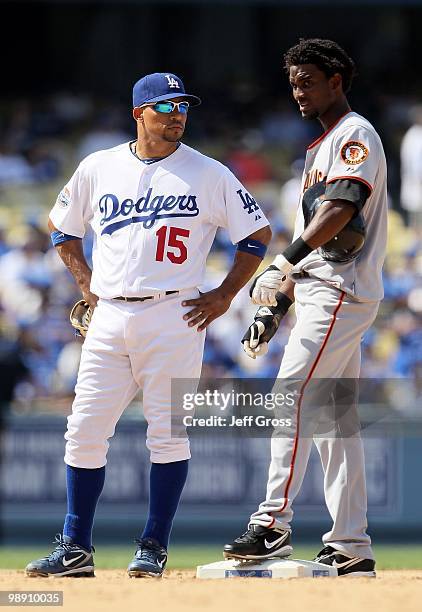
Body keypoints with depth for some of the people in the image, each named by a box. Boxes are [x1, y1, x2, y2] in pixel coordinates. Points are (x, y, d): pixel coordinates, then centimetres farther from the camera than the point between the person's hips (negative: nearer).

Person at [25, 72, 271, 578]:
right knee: (84, 432, 0)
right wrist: (85, 283, 12)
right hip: (109, 318, 3)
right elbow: (61, 227, 23)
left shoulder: (208, 174, 1)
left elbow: (258, 235, 5)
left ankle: (153, 548, 4)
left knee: (168, 433, -4)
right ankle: (75, 550, 7)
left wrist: (224, 297, -1)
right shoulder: (98, 168, 9)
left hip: (173, 318, -3)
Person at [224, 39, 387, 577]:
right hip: (317, 293, 10)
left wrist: (283, 263, -31)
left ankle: (273, 526, -25)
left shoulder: (355, 134, -7)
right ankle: (350, 547, 8)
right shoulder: (321, 147, 24)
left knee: (293, 398, -19)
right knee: (332, 416, 8)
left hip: (341, 290, -10)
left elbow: (341, 210, -23)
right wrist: (274, 304, 20)